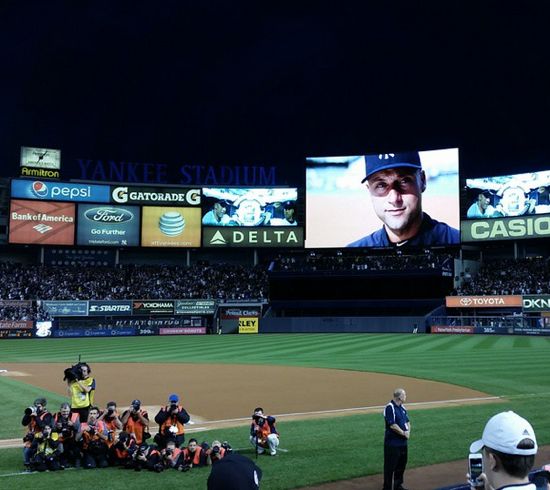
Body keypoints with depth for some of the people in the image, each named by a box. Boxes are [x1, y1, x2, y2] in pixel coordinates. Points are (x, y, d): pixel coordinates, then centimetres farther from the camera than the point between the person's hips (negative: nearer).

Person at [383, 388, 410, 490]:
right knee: (390, 466, -1)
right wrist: (403, 433, -14)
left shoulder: (402, 407, 11)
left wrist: (408, 431, -3)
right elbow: (392, 425, -22)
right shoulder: (390, 408, -17)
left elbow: (407, 421, 16)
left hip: (403, 442, 9)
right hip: (392, 442, -9)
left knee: (401, 465, 18)